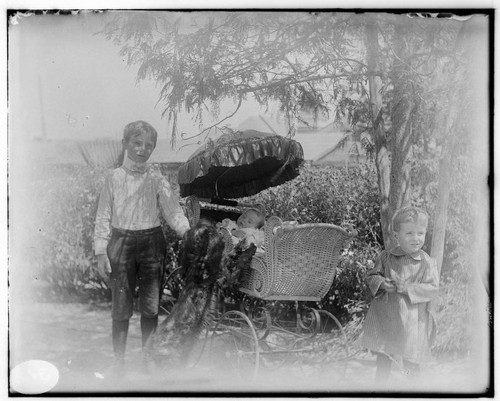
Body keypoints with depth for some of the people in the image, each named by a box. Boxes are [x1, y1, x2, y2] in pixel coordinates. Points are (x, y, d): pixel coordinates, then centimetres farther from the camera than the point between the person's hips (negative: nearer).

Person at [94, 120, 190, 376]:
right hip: (121, 242, 0)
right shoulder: (114, 177, 2)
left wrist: (186, 231, -21)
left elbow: (172, 210, -4)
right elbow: (104, 216, 3)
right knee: (121, 307, 5)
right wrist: (101, 252, -1)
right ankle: (119, 359, 18)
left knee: (150, 305, 7)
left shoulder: (157, 179, 1)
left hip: (152, 242, 0)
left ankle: (148, 356, 23)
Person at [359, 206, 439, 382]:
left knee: (411, 364, 5)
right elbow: (371, 277, 8)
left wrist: (408, 288, -21)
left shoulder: (428, 263, -5)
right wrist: (382, 283, -13)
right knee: (383, 361, 16)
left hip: (412, 322, -2)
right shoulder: (385, 258, 1)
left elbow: (432, 289, -10)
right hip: (384, 319, 2)